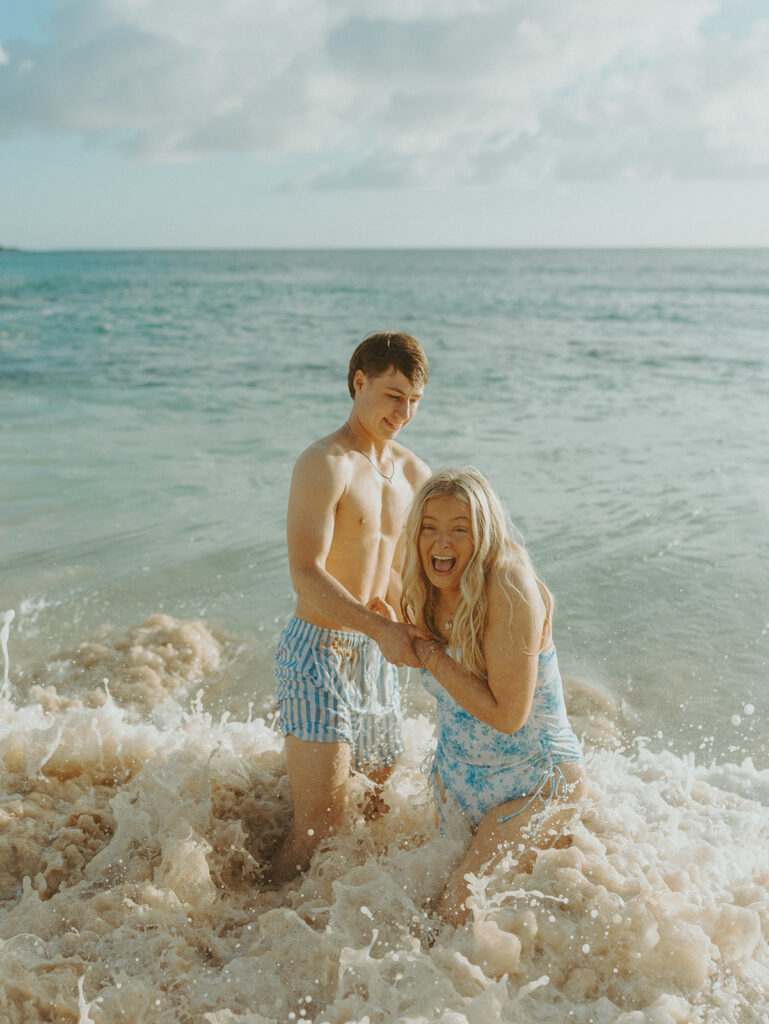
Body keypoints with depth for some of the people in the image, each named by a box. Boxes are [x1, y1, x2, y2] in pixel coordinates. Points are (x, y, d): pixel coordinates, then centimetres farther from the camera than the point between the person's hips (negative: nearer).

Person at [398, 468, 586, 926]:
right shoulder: (429, 595, -3)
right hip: (458, 784, 8)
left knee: (463, 912, -11)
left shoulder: (511, 589, -27)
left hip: (538, 783, -7)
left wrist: (432, 656, -22)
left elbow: (508, 714, -27)